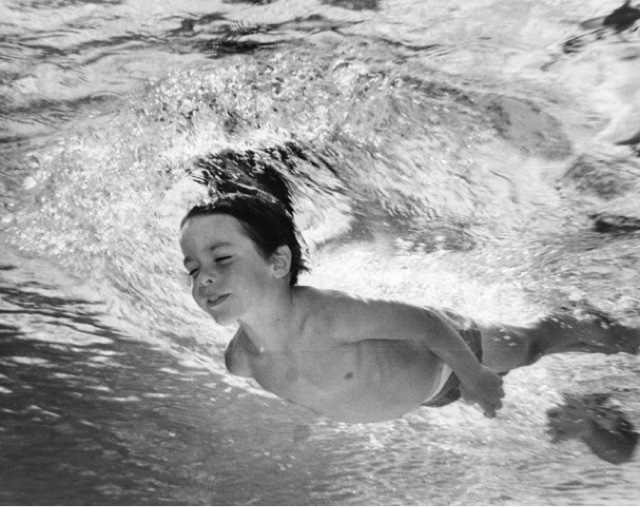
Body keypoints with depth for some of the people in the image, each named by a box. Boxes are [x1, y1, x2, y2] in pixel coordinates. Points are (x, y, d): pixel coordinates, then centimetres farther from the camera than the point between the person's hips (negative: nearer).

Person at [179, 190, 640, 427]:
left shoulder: (330, 317, -45)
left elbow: (425, 321, -31)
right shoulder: (239, 362, -23)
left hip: (448, 352, -5)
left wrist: (475, 376, -17)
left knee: (533, 344, 24)